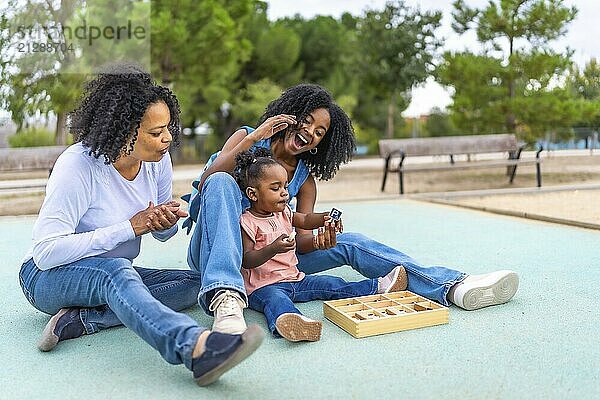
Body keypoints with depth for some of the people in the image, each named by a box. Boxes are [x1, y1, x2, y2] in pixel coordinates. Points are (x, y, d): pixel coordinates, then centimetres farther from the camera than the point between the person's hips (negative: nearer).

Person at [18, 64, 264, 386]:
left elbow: (162, 234, 9)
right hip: (47, 276, -6)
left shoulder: (158, 160, -5)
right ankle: (195, 348, -61)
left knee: (193, 283, -18)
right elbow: (45, 252, -27)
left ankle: (79, 320, -24)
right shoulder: (77, 165, -23)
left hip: (113, 275, 6)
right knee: (116, 270, -40)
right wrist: (129, 228, -27)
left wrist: (167, 221, -18)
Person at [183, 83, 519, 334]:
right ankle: (226, 298, -50)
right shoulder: (249, 139, -1)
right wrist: (252, 139, -25)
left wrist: (319, 240, -28)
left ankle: (454, 287, -21)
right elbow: (207, 180, -17)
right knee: (221, 182, -33)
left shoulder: (305, 179, 8)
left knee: (349, 244, -13)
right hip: (215, 250, -3)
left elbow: (300, 239, -4)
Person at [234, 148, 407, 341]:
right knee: (275, 299, -40)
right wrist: (273, 249, -37)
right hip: (264, 286, -8)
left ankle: (379, 287, 9)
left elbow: (305, 221, 22)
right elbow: (246, 260, -21)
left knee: (331, 284, 5)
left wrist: (325, 218, 0)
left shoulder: (283, 212, 10)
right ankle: (286, 321, -72)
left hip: (295, 280, 8)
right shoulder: (247, 222, -14)